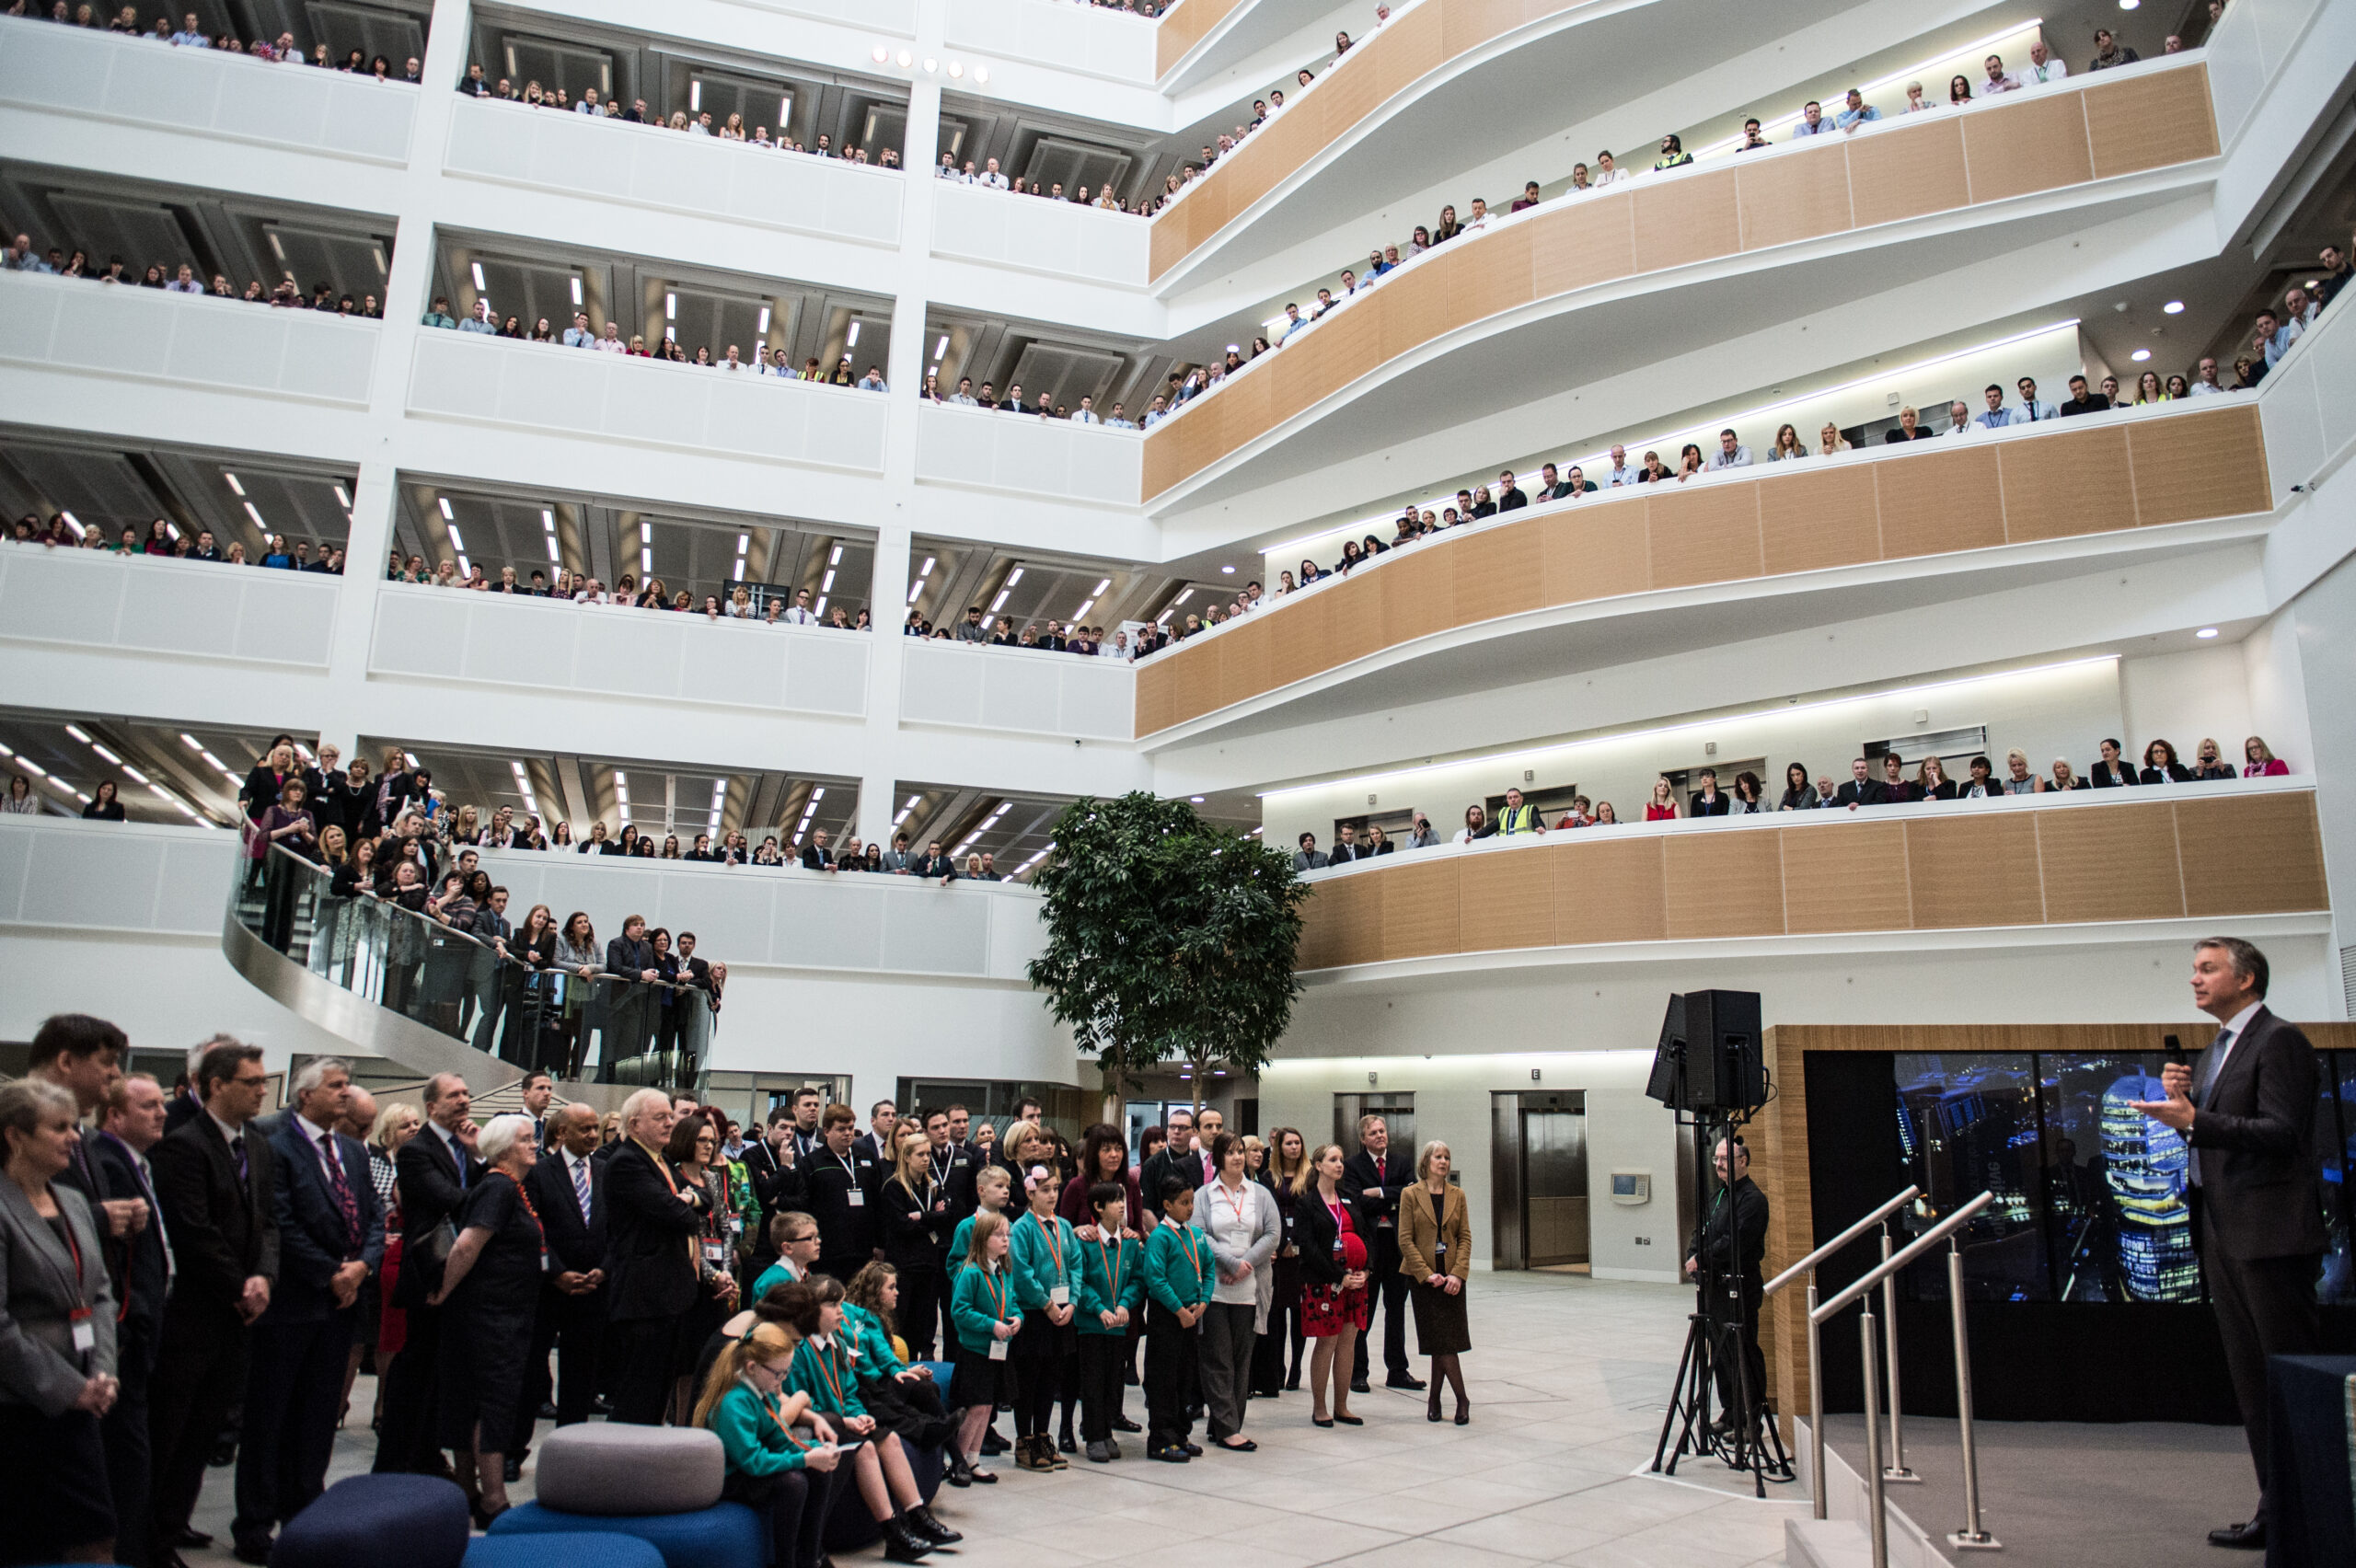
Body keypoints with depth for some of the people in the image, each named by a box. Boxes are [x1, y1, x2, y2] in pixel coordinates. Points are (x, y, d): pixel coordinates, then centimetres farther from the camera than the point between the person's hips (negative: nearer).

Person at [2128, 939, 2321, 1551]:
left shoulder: (2279, 1041, -9)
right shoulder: (2215, 1052, 18)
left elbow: (2283, 1132, -19)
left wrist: (2193, 1120, -26)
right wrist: (2181, 1099, 2)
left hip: (2270, 1233, -9)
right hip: (2222, 1235, 9)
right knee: (2250, 1375, 13)